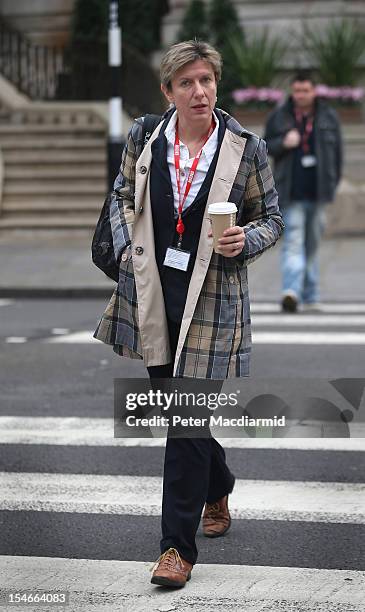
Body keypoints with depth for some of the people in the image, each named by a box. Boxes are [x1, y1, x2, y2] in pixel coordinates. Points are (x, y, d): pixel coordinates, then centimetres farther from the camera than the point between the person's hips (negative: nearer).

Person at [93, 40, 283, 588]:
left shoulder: (246, 148, -5)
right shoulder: (144, 138, 2)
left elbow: (271, 218, 4)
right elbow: (122, 197, 17)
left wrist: (246, 240, -16)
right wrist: (127, 249, 2)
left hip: (212, 301, -4)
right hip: (153, 294, 4)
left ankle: (179, 546, -1)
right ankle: (218, 489, 44)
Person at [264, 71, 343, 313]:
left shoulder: (329, 117, 8)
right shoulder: (279, 117, 4)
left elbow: (337, 151, 12)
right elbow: (265, 146, 10)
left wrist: (333, 183, 8)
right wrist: (283, 143, -11)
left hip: (318, 192, 2)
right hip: (292, 193, -2)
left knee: (313, 244, 10)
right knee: (293, 241, -14)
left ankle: (311, 296, 19)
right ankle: (292, 291, -24)